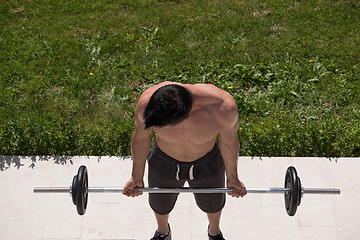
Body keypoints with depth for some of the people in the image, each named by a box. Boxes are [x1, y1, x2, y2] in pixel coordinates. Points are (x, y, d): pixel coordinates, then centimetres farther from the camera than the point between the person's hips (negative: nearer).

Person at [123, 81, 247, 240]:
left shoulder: (223, 108, -39)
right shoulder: (147, 102, -36)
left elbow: (229, 140, -15)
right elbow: (141, 137, -13)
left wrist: (232, 177, 2)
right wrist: (137, 177, 1)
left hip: (207, 164, 0)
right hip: (164, 164, 1)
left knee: (213, 203, 28)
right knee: (160, 205, 28)